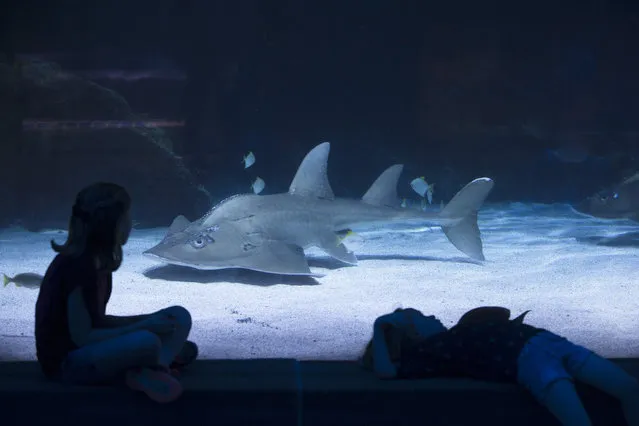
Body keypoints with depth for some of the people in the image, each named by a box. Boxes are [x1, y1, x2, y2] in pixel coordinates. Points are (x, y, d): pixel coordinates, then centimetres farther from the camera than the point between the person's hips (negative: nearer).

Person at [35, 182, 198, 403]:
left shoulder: (98, 260, 5)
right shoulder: (76, 266, -23)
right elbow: (82, 336, -23)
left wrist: (150, 320, 0)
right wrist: (143, 326, -20)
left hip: (92, 346, 10)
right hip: (68, 360, -10)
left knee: (179, 317, 2)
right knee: (147, 342, -36)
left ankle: (147, 371, -19)